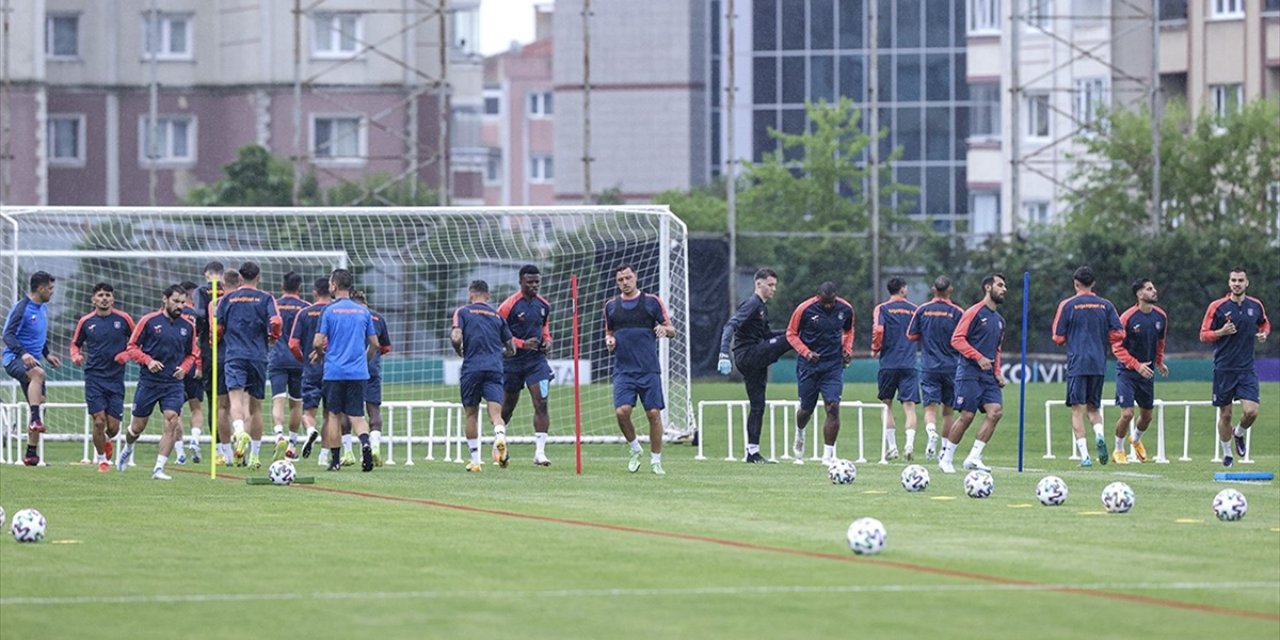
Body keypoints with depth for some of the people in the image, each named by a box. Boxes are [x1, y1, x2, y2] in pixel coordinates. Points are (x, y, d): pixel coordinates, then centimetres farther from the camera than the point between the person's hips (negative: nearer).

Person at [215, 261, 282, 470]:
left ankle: (239, 432, -48)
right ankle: (254, 455, 17)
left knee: (236, 398, -16)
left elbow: (217, 329, 6)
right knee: (256, 407, 12)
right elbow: (276, 323, -11)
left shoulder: (227, 299, 7)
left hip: (234, 356, -1)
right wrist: (272, 339, 9)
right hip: (258, 357, 1)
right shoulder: (266, 299, 4)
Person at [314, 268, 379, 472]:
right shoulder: (363, 312, 7)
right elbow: (374, 344, 12)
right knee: (357, 415, 4)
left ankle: (335, 459, 9)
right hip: (359, 372, 3)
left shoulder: (329, 311, -5)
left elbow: (317, 343, -7)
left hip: (334, 371, -3)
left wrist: (320, 354, 14)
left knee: (334, 415, 8)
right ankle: (365, 442, -25)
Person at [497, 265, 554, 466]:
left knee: (541, 403, -12)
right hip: (513, 361, -3)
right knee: (508, 406, 11)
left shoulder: (544, 305, 5)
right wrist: (522, 344, -20)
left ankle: (540, 452, -14)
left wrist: (547, 340, 3)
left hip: (537, 359, 3)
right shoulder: (509, 305, -11)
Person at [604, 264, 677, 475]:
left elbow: (672, 331, 5)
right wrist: (609, 340, 1)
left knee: (653, 413, -3)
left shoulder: (652, 301, 3)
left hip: (649, 369, -2)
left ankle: (656, 460, 9)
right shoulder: (611, 306, 11)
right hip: (623, 369, 2)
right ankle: (635, 449, 10)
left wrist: (664, 329, -18)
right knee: (621, 411, -14)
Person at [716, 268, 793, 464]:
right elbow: (731, 326, -22)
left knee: (757, 406, 8)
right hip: (748, 356, -9)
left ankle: (752, 453, 9)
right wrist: (724, 354, -33)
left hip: (755, 361, 9)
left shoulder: (762, 307, 19)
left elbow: (766, 334, 29)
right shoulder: (752, 304, -11)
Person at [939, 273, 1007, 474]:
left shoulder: (999, 320, 18)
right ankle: (946, 457, 8)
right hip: (969, 373, -7)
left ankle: (973, 458, -6)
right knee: (967, 416, -8)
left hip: (988, 375, 7)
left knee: (996, 411, -10)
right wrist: (979, 358, -20)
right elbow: (957, 339, -12)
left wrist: (997, 373, 13)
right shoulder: (974, 312, -6)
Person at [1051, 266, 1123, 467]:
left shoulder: (1067, 305, -2)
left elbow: (1058, 338, -2)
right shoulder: (1105, 305, 6)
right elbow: (1119, 333, 2)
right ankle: (1099, 435, -13)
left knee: (1078, 410, -1)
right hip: (1099, 364, 3)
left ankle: (1084, 455, -11)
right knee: (1093, 407, 17)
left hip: (1077, 363, -3)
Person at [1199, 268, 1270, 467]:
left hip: (1247, 368, 2)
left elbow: (1265, 323, 23)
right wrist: (1222, 332, -20)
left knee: (1251, 411, -12)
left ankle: (1238, 434, 21)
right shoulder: (1217, 307, -5)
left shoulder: (1256, 305, 4)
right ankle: (1227, 453, 22)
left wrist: (1264, 333, 1)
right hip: (1224, 369, -2)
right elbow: (1203, 335, -2)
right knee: (1225, 414, 4)